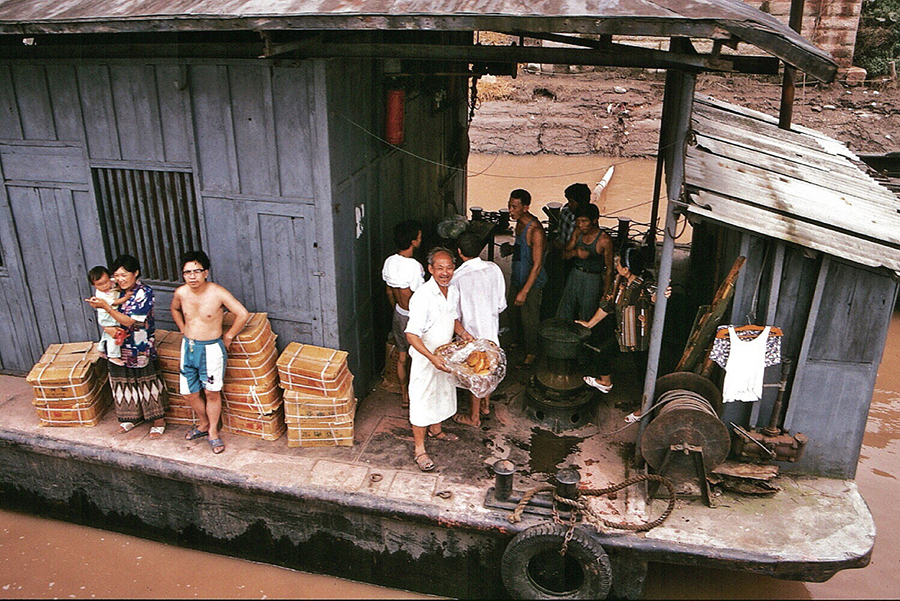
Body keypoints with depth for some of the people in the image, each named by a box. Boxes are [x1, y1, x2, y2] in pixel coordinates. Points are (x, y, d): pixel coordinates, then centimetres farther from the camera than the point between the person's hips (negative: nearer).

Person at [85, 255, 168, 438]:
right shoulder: (116, 290, 1)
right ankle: (132, 417, 34)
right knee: (124, 382, 16)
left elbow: (129, 321, -23)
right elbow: (107, 317, 12)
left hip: (141, 349, -6)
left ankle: (159, 420, 19)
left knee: (148, 382, 5)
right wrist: (96, 304, -9)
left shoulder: (145, 293, -17)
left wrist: (105, 306, -29)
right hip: (119, 347, 6)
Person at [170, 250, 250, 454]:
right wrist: (183, 330, 13)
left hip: (211, 348, -4)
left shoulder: (218, 293, -17)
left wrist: (228, 337, -10)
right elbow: (174, 309, 21)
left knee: (212, 392, 5)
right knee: (189, 393, 11)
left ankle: (213, 432, 22)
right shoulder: (181, 293, -3)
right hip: (189, 347, 4)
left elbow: (243, 314, -17)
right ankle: (203, 423, 36)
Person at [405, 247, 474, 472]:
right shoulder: (422, 296, -27)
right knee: (422, 400, 3)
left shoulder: (453, 292, -3)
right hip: (424, 358, -7)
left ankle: (435, 430, 48)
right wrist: (432, 358, -37)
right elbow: (412, 334, -29)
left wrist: (464, 334, -3)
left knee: (443, 393, 24)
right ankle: (420, 449, 17)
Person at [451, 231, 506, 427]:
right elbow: (501, 304, -2)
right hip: (491, 329, 5)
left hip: (471, 332, -5)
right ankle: (486, 404, 44)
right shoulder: (494, 269, -10)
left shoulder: (457, 278, -24)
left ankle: (474, 417, 27)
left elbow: (455, 315, -17)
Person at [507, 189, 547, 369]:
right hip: (517, 276, 9)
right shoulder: (520, 222, 1)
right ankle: (519, 340, 45)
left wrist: (524, 291, -27)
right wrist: (511, 249, 6)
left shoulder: (535, 230, -27)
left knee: (529, 318, 4)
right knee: (514, 312, 21)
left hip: (531, 281, -8)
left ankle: (531, 353, 22)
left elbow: (537, 265, -27)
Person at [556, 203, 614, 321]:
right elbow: (564, 255, 4)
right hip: (574, 276, 5)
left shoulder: (604, 240, -16)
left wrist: (605, 295, -12)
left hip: (592, 280, -5)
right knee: (564, 316, 12)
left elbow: (609, 270, -12)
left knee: (586, 321, 4)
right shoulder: (578, 232, 0)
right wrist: (575, 253, -20)